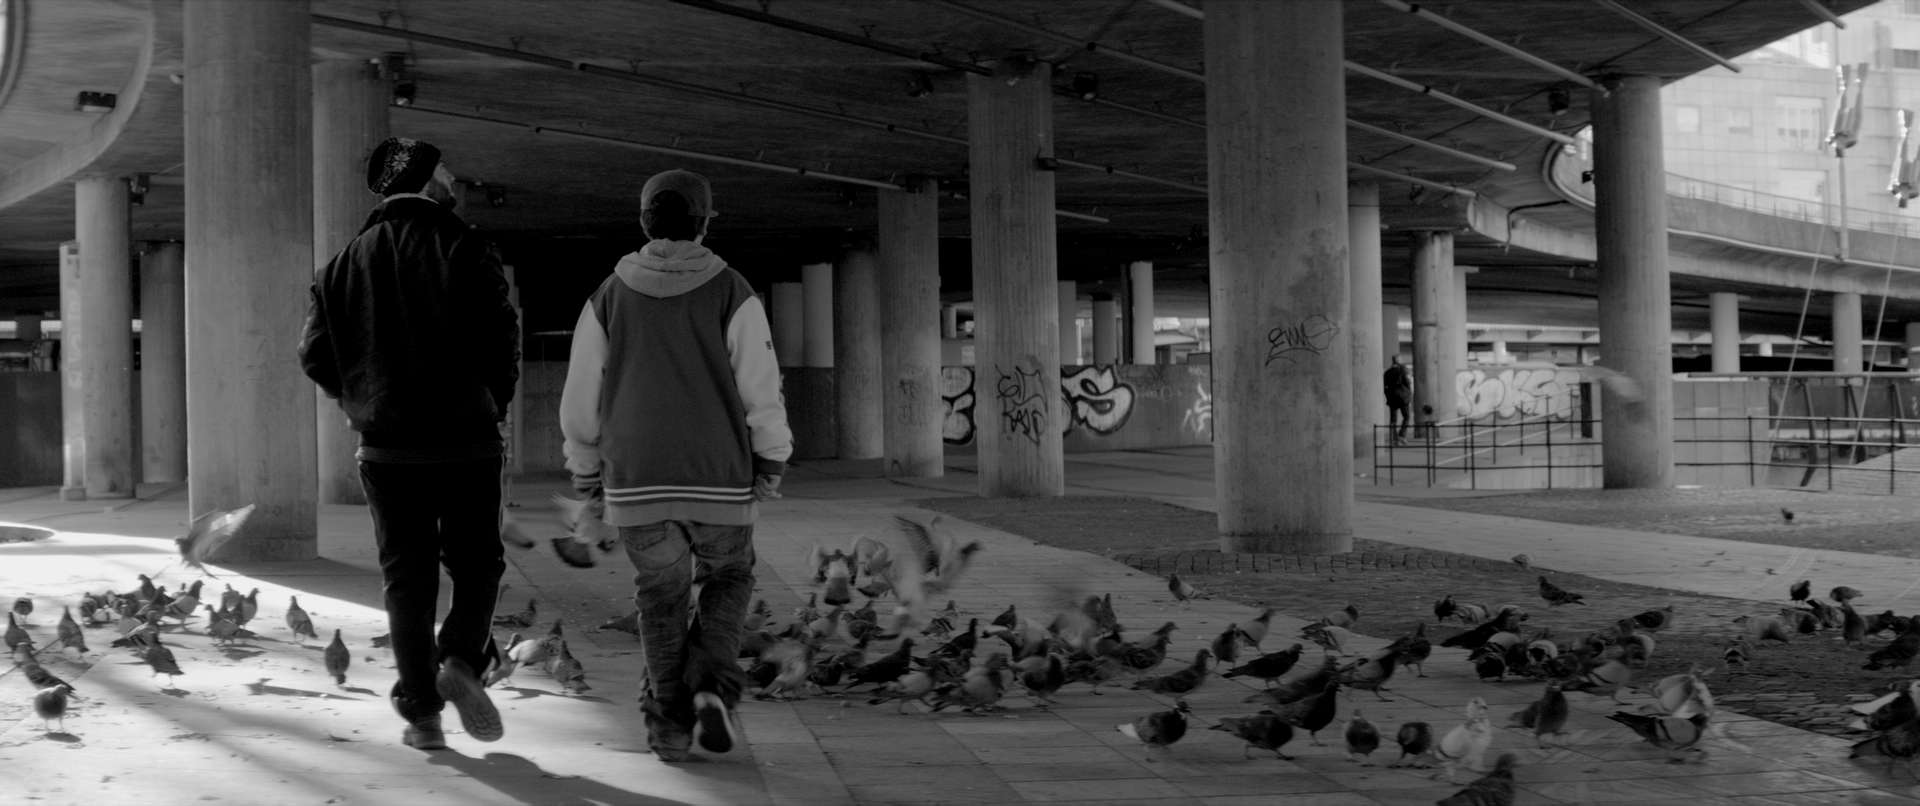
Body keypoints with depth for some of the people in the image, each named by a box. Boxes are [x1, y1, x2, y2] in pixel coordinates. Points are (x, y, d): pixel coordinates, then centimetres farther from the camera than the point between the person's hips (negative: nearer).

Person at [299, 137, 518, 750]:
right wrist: (492, 405, 5)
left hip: (386, 446, 3)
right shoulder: (463, 251, -6)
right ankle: (461, 659, -12)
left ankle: (422, 711, 6)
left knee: (406, 576, 9)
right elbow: (502, 339, -13)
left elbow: (316, 354, 3)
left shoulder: (347, 262, 6)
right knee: (475, 562, 12)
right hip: (465, 442, -3)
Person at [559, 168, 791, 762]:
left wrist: (587, 474, 16)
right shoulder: (732, 294, -4)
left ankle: (670, 726, 11)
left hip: (637, 484, 2)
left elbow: (580, 401, 4)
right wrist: (772, 462, 4)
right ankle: (712, 687, -1)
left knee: (662, 599, 17)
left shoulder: (609, 298, 3)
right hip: (720, 482, -1)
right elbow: (760, 388, -8)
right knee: (727, 580, 20)